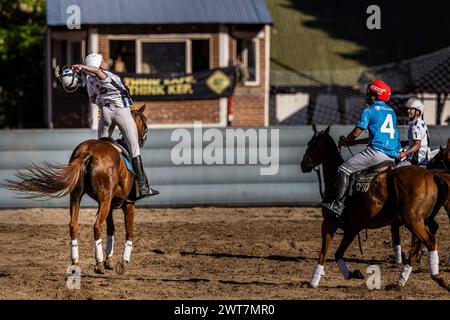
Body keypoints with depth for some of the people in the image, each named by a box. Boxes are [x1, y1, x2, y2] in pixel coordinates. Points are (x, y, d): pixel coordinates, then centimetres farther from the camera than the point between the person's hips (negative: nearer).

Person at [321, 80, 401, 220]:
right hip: (393, 155, 8)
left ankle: (338, 205, -17)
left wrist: (344, 142, 16)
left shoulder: (369, 109, 1)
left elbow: (356, 133, -4)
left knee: (344, 170, -6)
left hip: (377, 151, -8)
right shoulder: (391, 111, 24)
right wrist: (354, 142, 33)